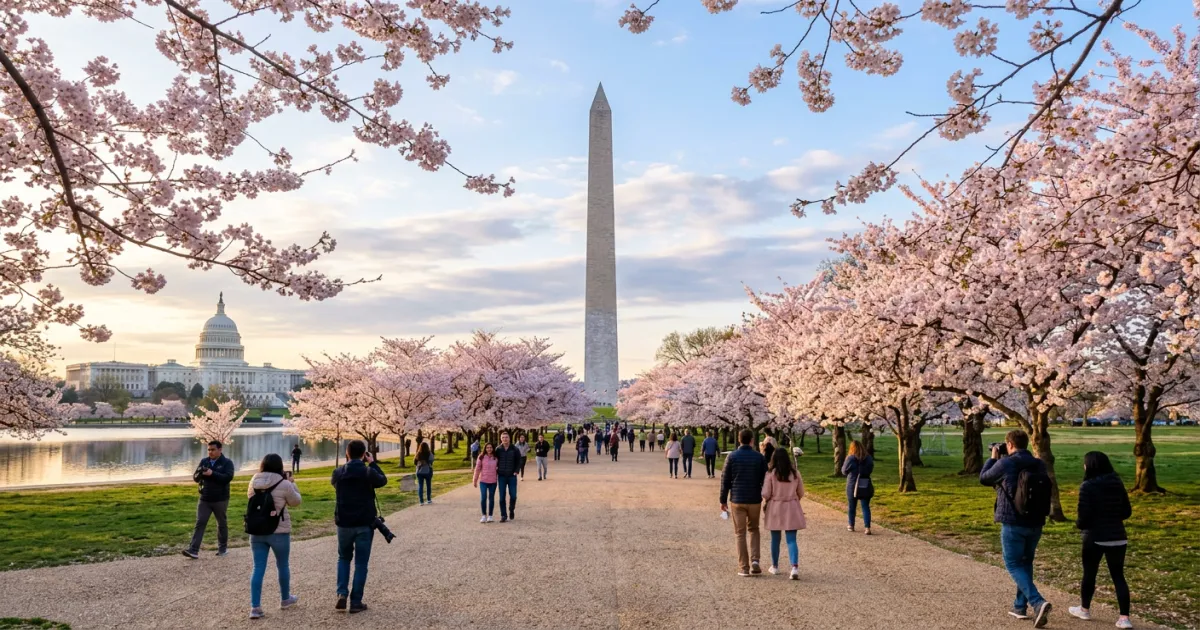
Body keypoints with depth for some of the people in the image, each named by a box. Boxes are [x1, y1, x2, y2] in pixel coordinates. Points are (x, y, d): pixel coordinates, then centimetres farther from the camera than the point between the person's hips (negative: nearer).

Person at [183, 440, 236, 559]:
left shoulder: (227, 462, -5)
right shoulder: (204, 461, 7)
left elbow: (228, 477, -19)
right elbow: (195, 478, 6)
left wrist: (212, 474, -28)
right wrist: (200, 473, -18)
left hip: (220, 500, -3)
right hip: (204, 499, 3)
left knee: (222, 524, 9)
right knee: (200, 523, -4)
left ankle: (222, 548, 23)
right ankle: (193, 550, -8)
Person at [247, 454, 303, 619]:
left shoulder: (254, 482, 0)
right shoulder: (284, 484, -14)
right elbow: (296, 501, 0)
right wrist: (291, 483, 10)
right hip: (279, 532, -3)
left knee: (258, 568, 7)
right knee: (282, 566, 16)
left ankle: (255, 607, 2)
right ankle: (285, 599, 33)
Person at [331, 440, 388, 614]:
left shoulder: (338, 472, -4)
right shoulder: (369, 472, -12)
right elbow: (383, 481, 8)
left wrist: (347, 463, 16)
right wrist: (373, 463, 14)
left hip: (344, 523, 3)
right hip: (365, 524, -2)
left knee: (344, 558, 22)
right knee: (361, 563, 6)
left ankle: (342, 594, 7)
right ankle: (356, 602, 7)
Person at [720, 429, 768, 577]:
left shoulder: (732, 457, -4)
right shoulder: (759, 457, -2)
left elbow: (725, 480, -3)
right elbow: (764, 480, 1)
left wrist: (723, 500, 4)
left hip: (737, 500, -1)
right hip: (755, 501, 1)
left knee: (740, 534, 6)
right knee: (754, 530, 18)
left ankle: (744, 567, 7)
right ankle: (755, 561, 3)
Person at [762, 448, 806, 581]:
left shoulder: (771, 474, -10)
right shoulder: (795, 473, -3)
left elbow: (766, 494, -9)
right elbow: (801, 493, 5)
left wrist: (765, 503, 12)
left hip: (775, 509, -1)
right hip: (791, 509, 1)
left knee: (775, 539, 13)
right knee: (791, 540, 0)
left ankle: (775, 566, 26)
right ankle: (795, 567, -17)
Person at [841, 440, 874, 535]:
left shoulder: (850, 458, -14)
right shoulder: (869, 458, -3)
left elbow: (844, 471, -3)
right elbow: (871, 470, 10)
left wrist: (845, 461, 11)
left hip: (853, 486, -2)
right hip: (865, 487, 2)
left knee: (851, 506, 14)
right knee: (866, 507, 5)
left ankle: (851, 526, 28)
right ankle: (867, 528, -4)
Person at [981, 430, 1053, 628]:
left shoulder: (1004, 464, -12)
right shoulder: (1039, 465, 5)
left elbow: (983, 478, 3)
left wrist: (993, 458, 18)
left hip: (1013, 523, -6)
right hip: (1035, 523, 6)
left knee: (1014, 565, 1)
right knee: (1026, 563, 19)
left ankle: (1038, 602, -18)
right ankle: (1020, 606, 24)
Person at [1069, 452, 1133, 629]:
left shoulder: (1088, 486, -14)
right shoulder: (1117, 483, 3)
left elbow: (1084, 515, -16)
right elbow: (1127, 512, 9)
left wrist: (1078, 524, 5)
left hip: (1095, 537, -4)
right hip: (1118, 537, 4)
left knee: (1089, 574, 13)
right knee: (1118, 576, 8)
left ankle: (1085, 609, 29)